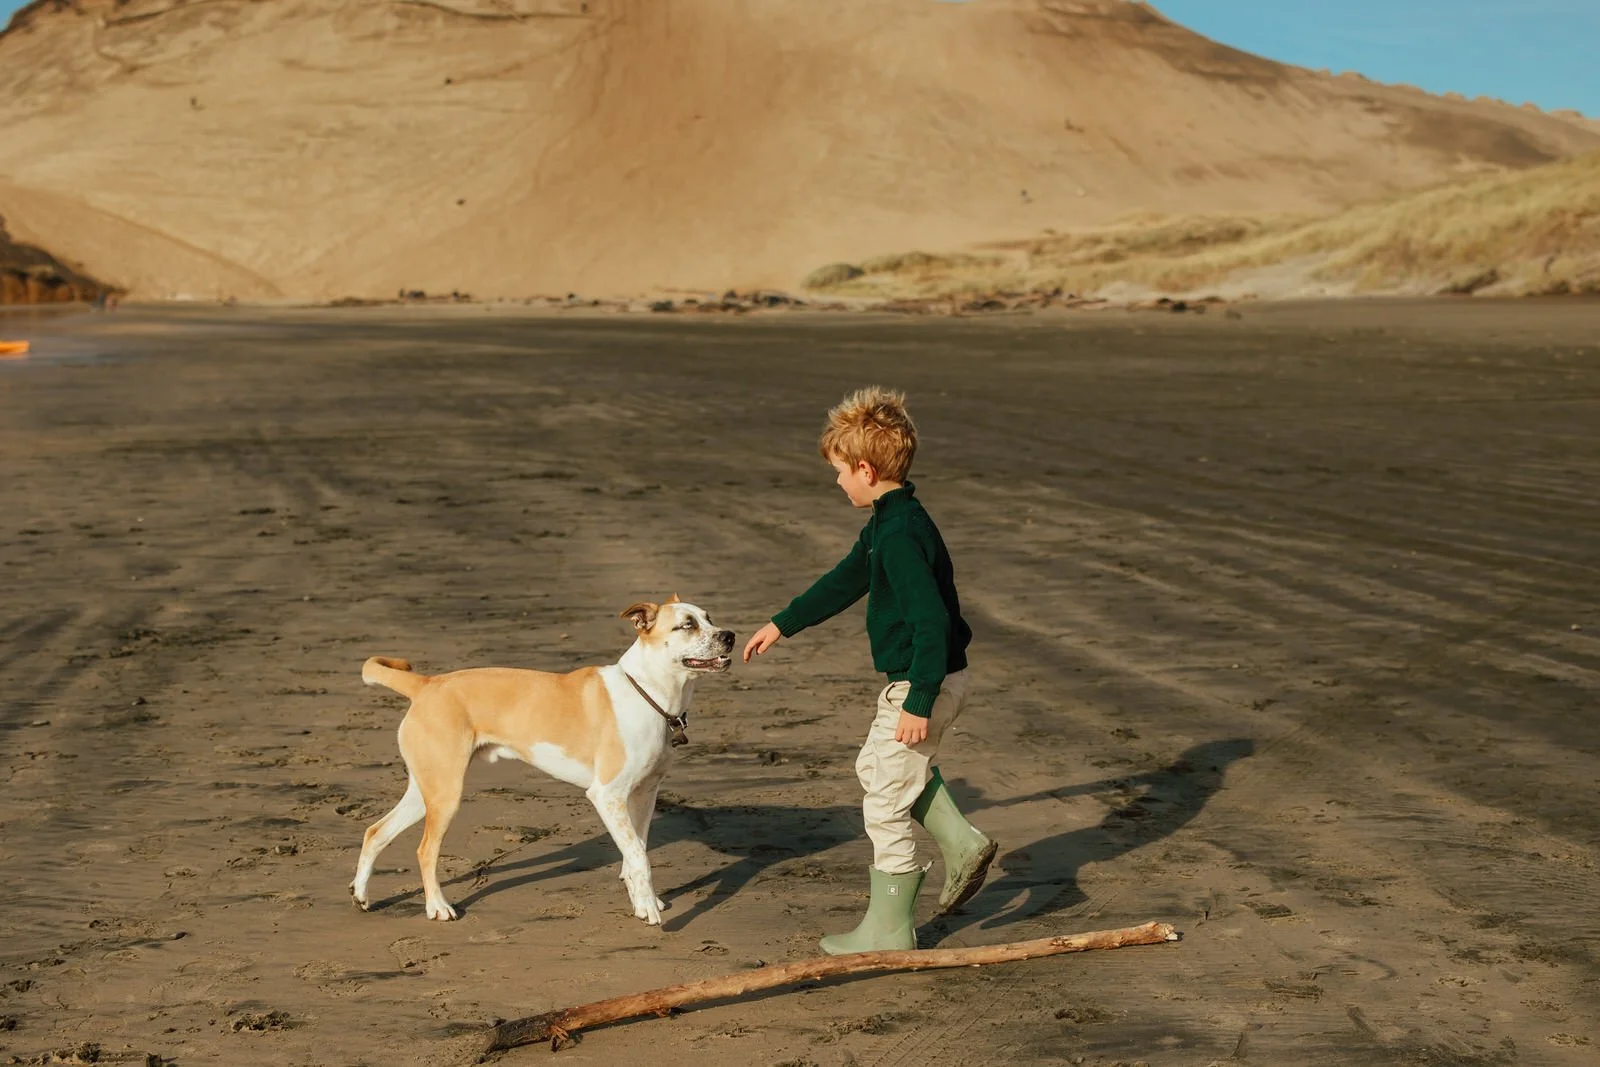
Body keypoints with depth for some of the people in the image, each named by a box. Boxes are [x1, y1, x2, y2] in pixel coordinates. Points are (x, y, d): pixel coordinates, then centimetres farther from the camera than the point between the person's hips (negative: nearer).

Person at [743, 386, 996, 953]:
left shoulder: (900, 534, -24)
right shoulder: (888, 522, 9)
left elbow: (931, 621, -28)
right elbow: (846, 580, 22)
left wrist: (918, 703, -28)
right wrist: (782, 624, 29)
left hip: (925, 682, -10)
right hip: (933, 677, 10)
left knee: (887, 801, 2)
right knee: (877, 765, 29)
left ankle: (888, 929, 14)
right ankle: (962, 844, 23)